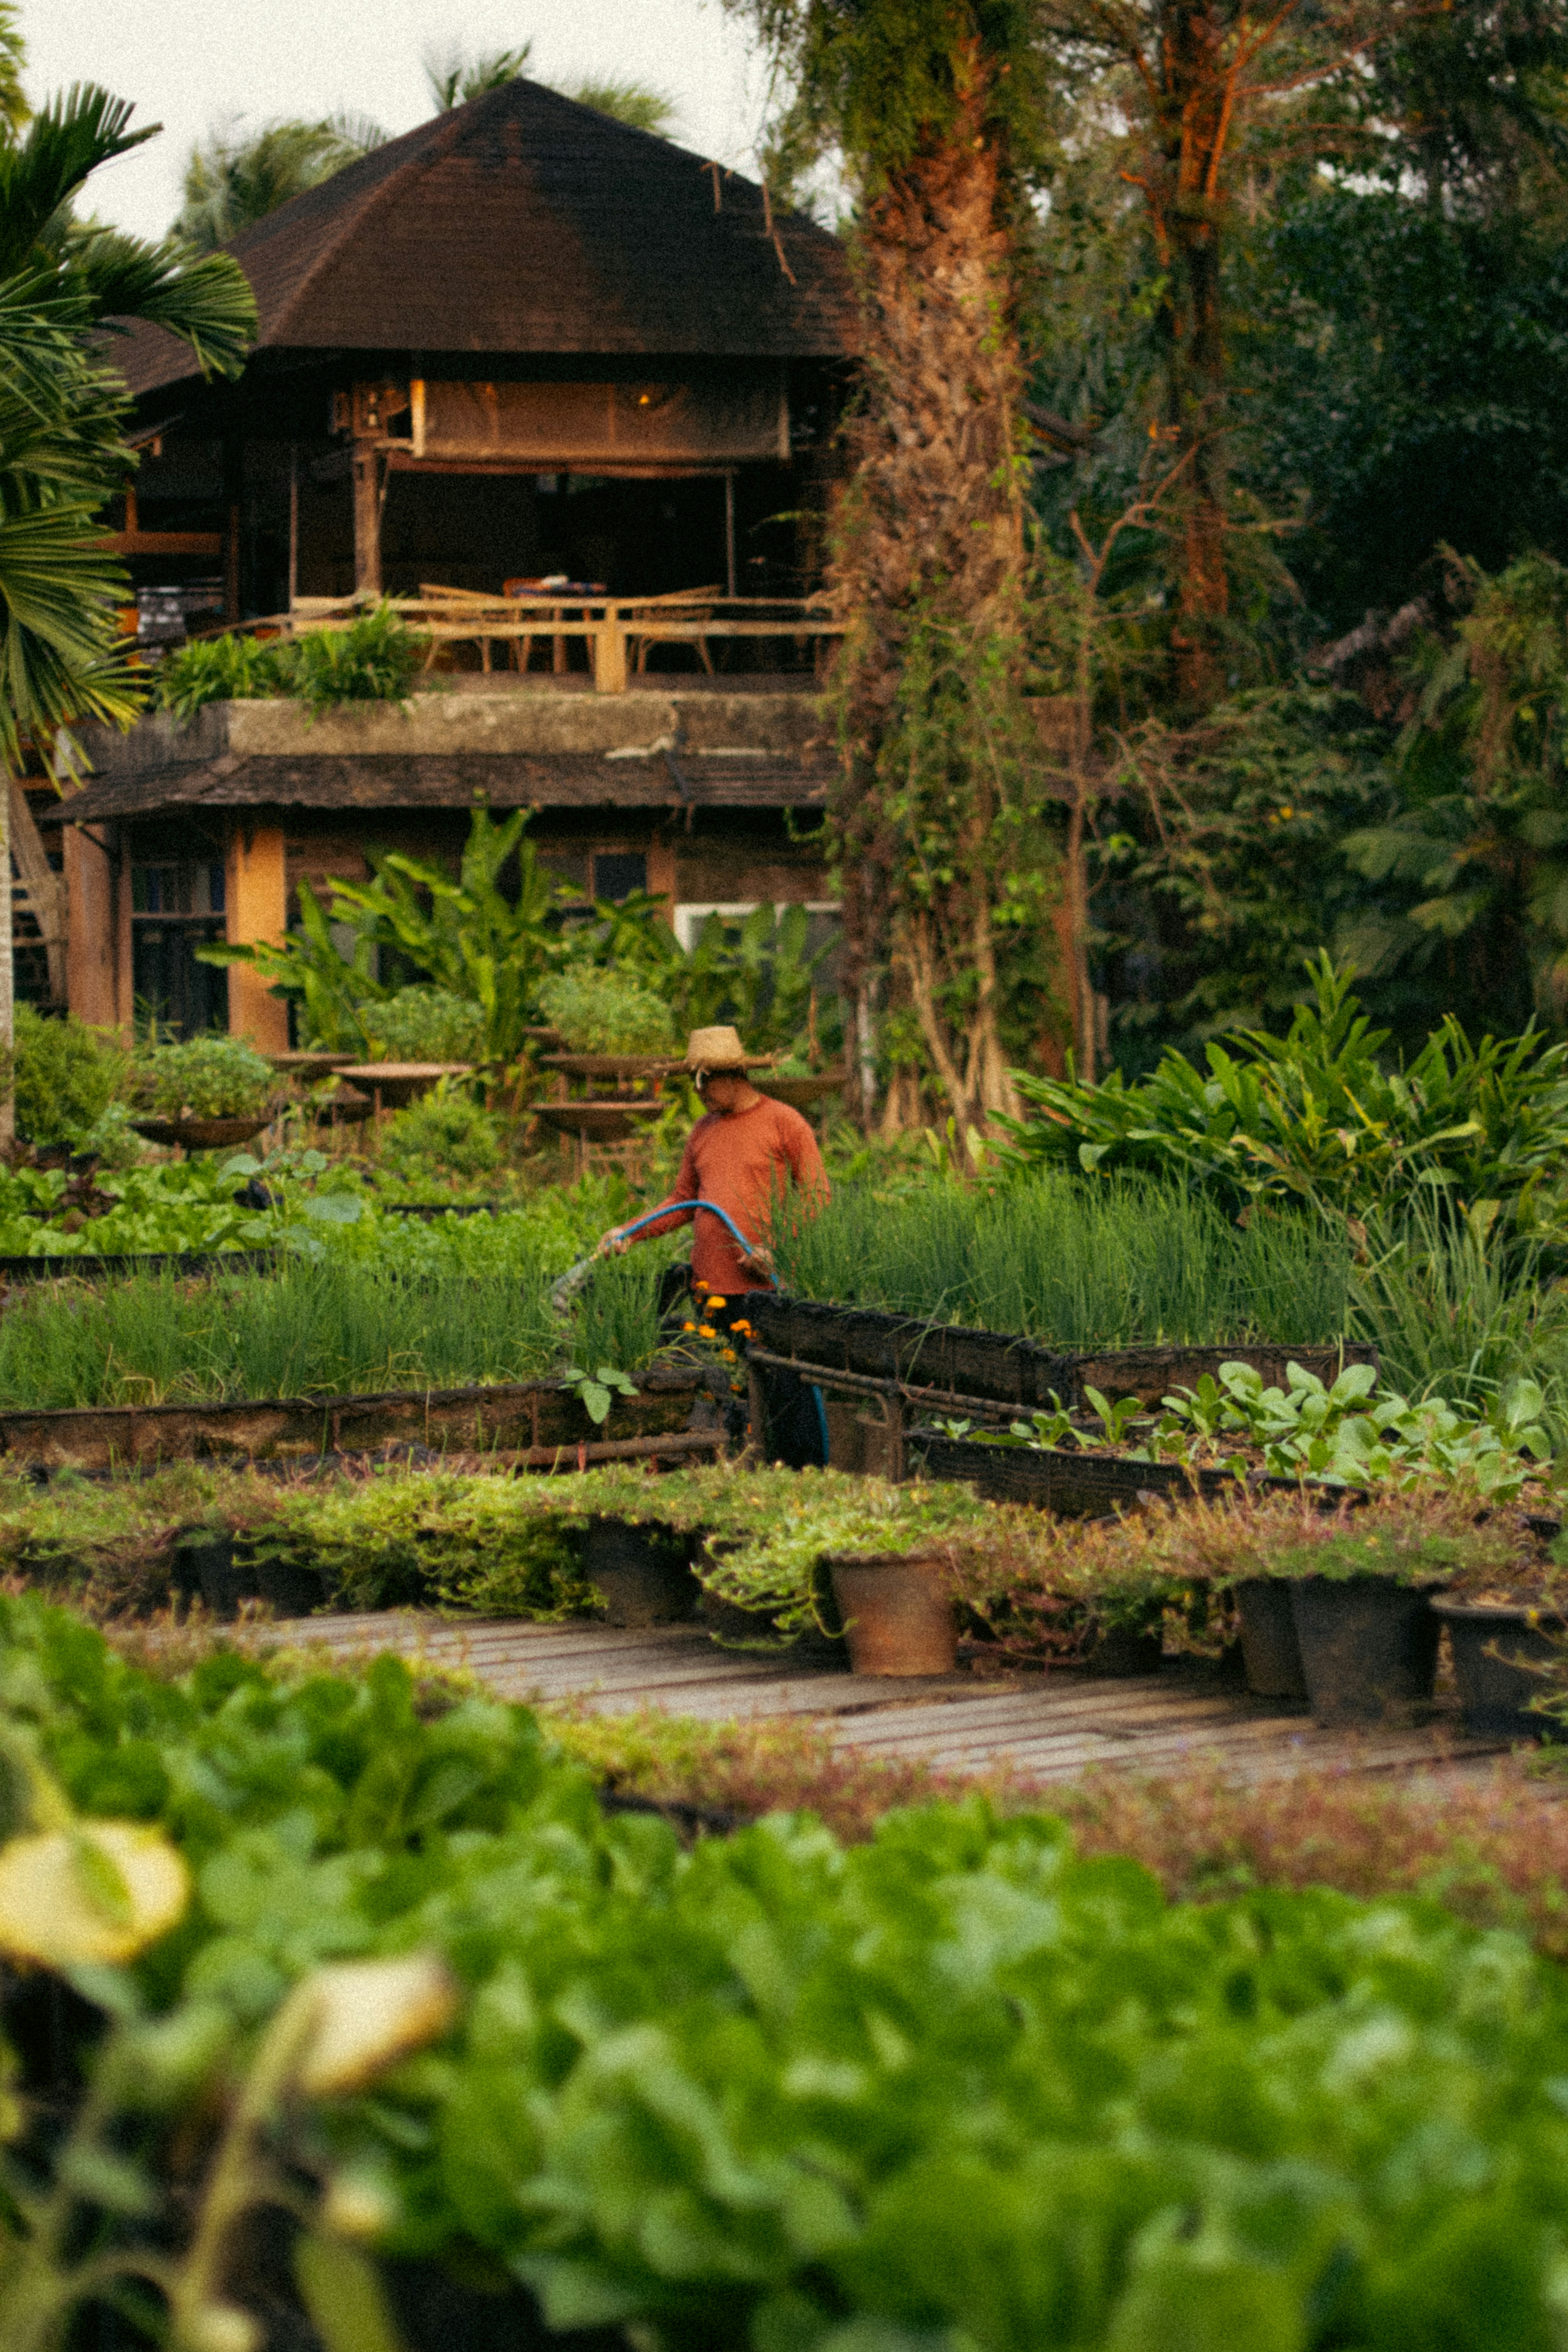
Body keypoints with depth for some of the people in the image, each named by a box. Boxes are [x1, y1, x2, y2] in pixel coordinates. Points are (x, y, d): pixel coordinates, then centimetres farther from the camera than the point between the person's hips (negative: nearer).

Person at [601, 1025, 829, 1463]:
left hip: (769, 1283, -6)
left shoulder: (784, 1123, 0)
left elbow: (817, 1197, -1)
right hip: (716, 1285, 6)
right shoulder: (704, 1130, 17)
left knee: (788, 1386, -7)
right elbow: (683, 1203, 21)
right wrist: (630, 1235, 7)